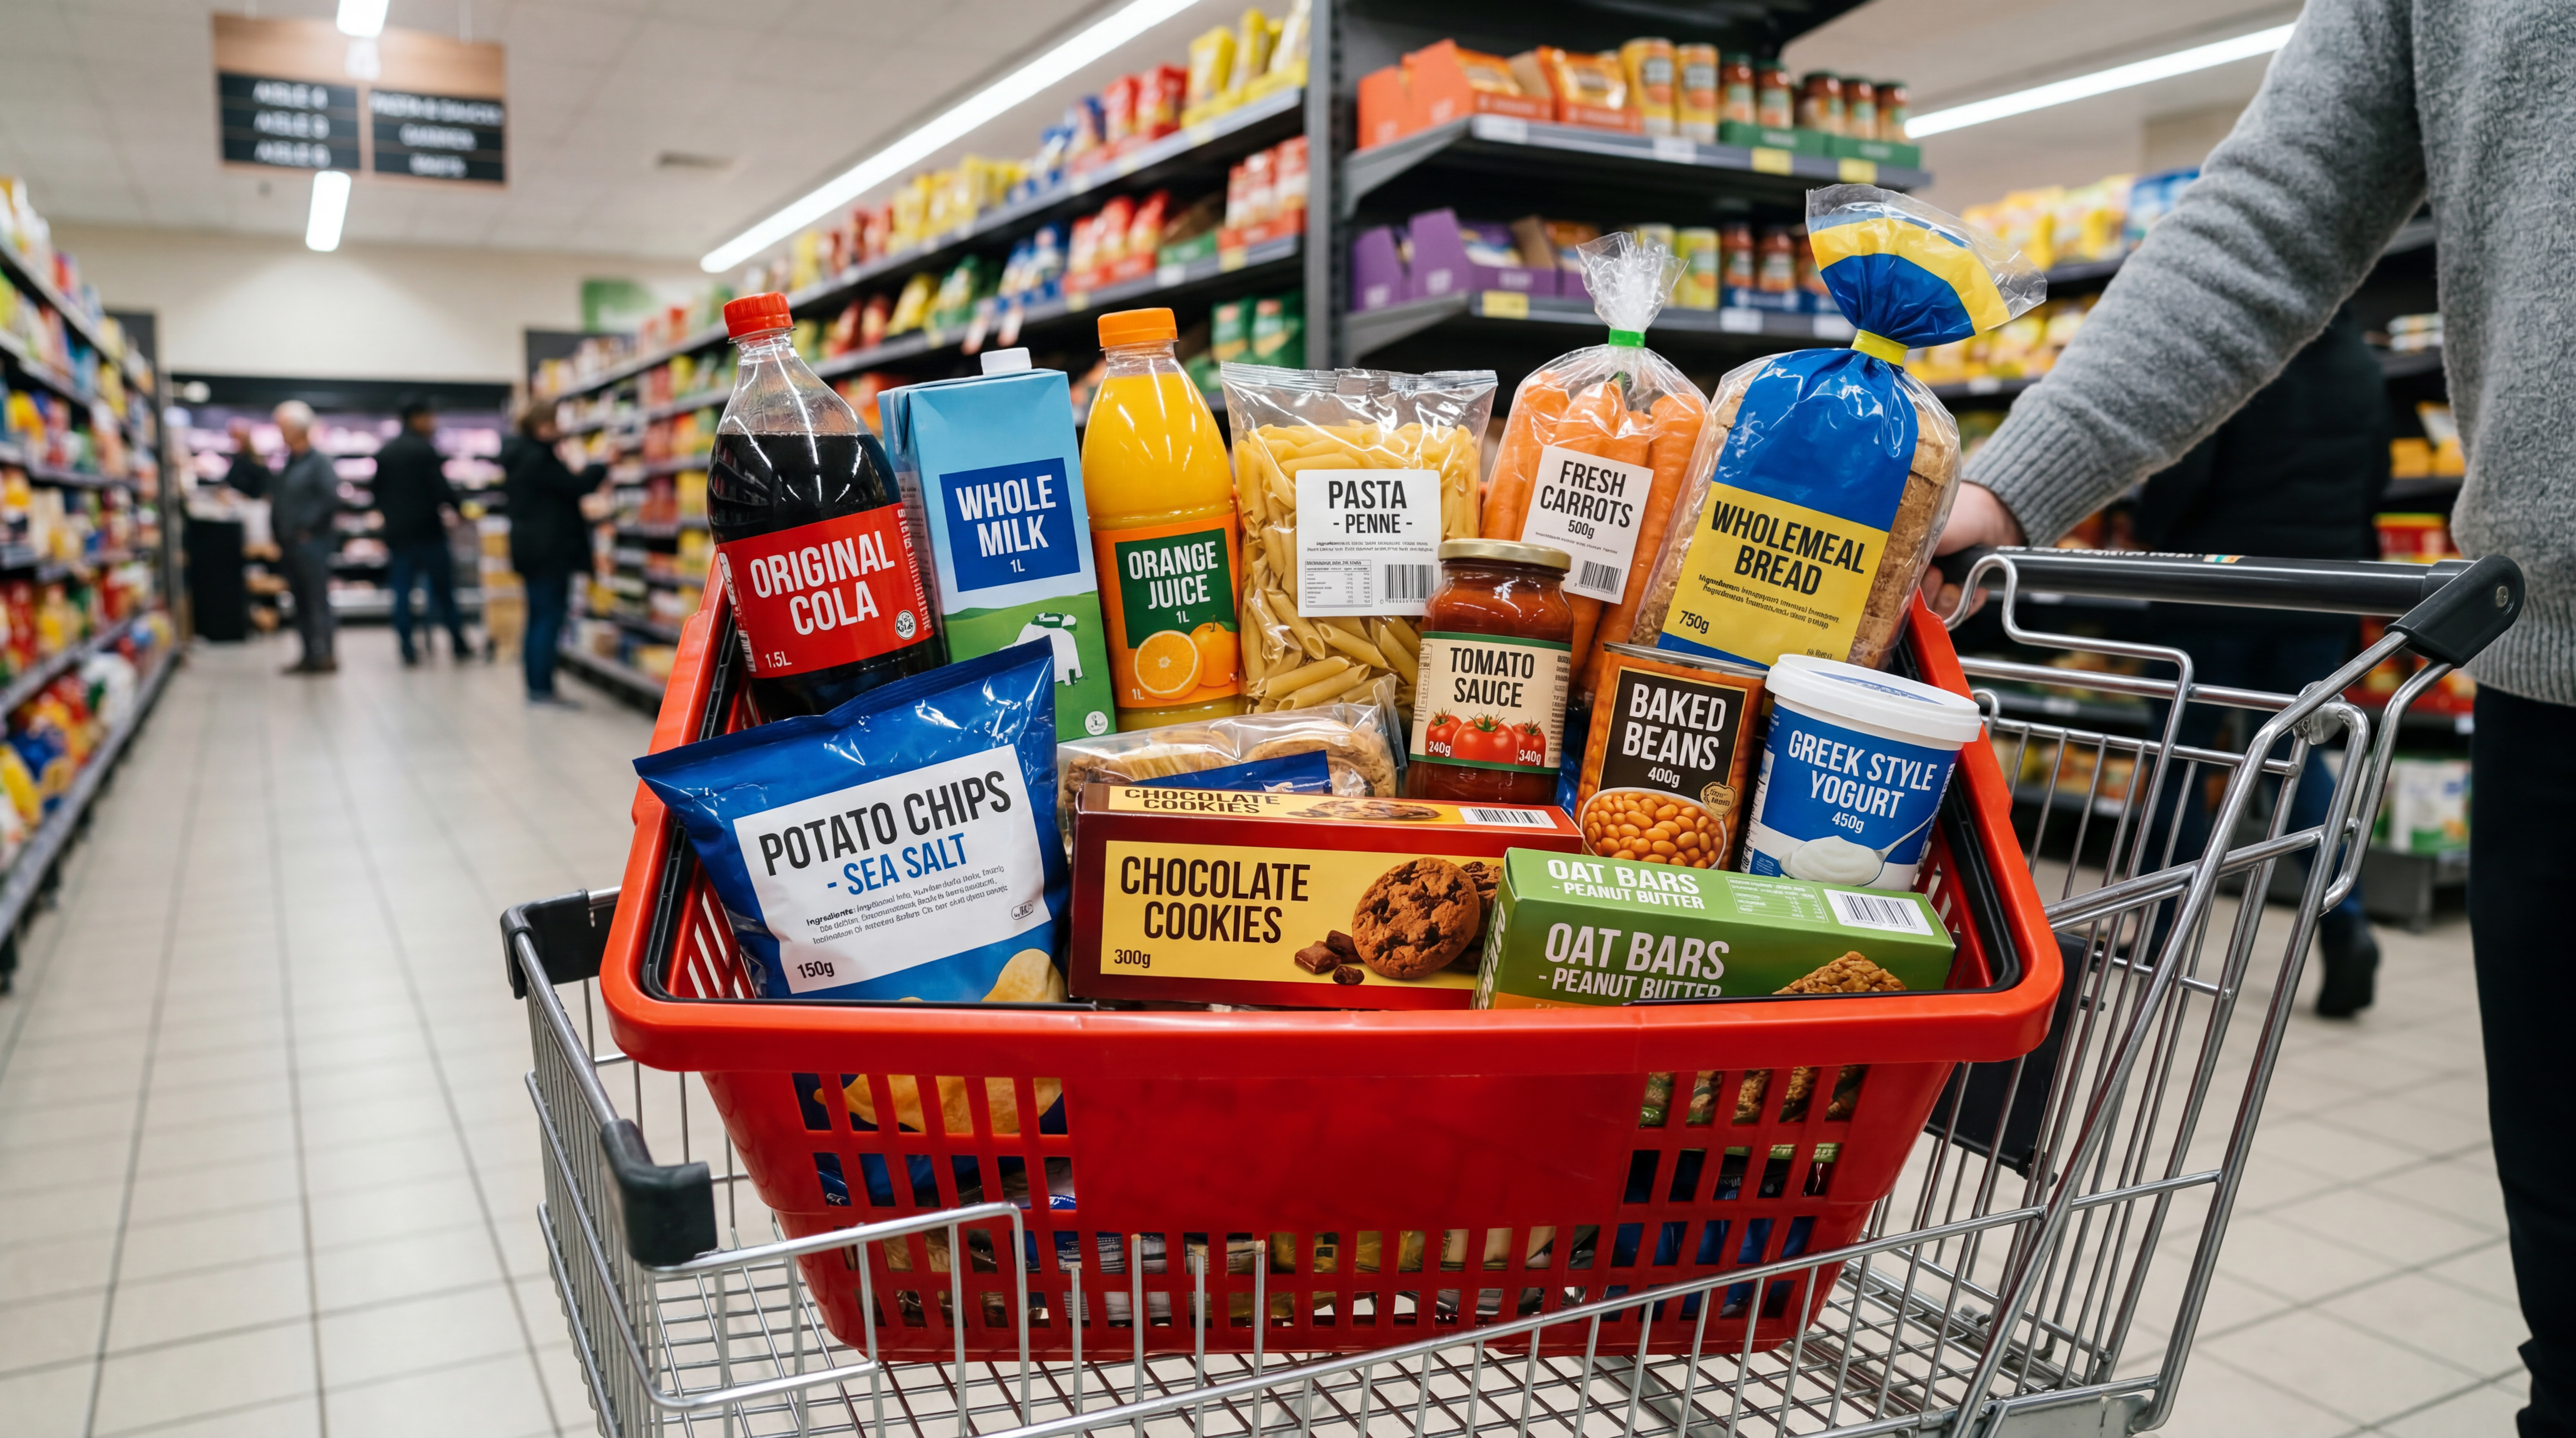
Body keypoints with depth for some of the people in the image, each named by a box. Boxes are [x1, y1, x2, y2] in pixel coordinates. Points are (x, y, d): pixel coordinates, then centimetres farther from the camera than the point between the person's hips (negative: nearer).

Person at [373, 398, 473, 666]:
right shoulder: (426, 450, -11)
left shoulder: (384, 452, 9)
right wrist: (456, 508, -1)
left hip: (396, 532, 5)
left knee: (402, 591, 6)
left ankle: (407, 648, 4)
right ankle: (458, 643, 7)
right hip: (427, 530, -5)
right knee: (442, 587, 3)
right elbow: (441, 488, -17)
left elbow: (377, 493, 13)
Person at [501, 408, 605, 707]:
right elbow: (577, 486, -18)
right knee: (549, 618, -7)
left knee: (538, 618, 12)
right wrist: (603, 466, -7)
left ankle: (537, 686, 16)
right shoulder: (540, 459, -16)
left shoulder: (518, 457, 15)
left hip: (527, 546, 10)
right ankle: (542, 688, -6)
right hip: (550, 550, -10)